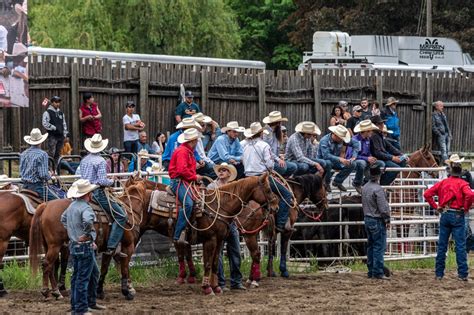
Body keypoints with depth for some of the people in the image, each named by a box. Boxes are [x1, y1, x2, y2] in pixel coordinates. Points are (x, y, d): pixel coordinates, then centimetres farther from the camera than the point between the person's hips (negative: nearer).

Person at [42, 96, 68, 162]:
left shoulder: (61, 113, 16)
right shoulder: (47, 113, -4)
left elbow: (64, 124, 21)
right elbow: (45, 124, -13)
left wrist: (65, 134, 11)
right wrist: (54, 128, -14)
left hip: (60, 136, 6)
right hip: (52, 136, -6)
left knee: (58, 154, 9)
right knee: (51, 153, -11)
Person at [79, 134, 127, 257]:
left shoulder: (84, 160, 12)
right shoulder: (100, 161, -12)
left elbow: (80, 176, 17)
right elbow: (103, 181, -19)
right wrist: (111, 182, 0)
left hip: (85, 191, 9)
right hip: (98, 192, -9)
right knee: (121, 216, -7)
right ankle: (112, 247, -16)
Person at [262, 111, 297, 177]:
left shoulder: (275, 132, 17)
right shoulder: (267, 132, -12)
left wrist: (279, 157, 1)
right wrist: (278, 159, -22)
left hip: (275, 160, 9)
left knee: (294, 166, -5)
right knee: (282, 166, -33)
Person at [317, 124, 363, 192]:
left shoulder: (341, 139, -6)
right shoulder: (324, 141, -23)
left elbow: (356, 143, 3)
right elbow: (326, 155, -36)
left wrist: (354, 156, -10)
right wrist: (339, 159, -47)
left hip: (336, 161, 6)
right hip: (323, 161, -5)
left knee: (352, 164, -15)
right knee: (328, 163, -41)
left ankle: (337, 181, 1)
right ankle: (326, 183, -14)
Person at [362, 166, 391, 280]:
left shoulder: (365, 187, 6)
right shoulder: (378, 189, -20)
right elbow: (383, 208, -19)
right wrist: (387, 220, -8)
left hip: (367, 219, 9)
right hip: (377, 221, -9)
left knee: (370, 246, 13)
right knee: (379, 247, -6)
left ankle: (371, 271, 17)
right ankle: (378, 273, -8)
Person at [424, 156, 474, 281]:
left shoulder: (443, 183, 4)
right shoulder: (462, 184, -8)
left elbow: (427, 194, 0)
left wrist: (435, 207, 5)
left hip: (444, 215, 3)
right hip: (457, 216, -3)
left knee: (442, 246, 10)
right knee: (460, 245, 0)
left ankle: (439, 273, 13)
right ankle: (463, 274, -2)